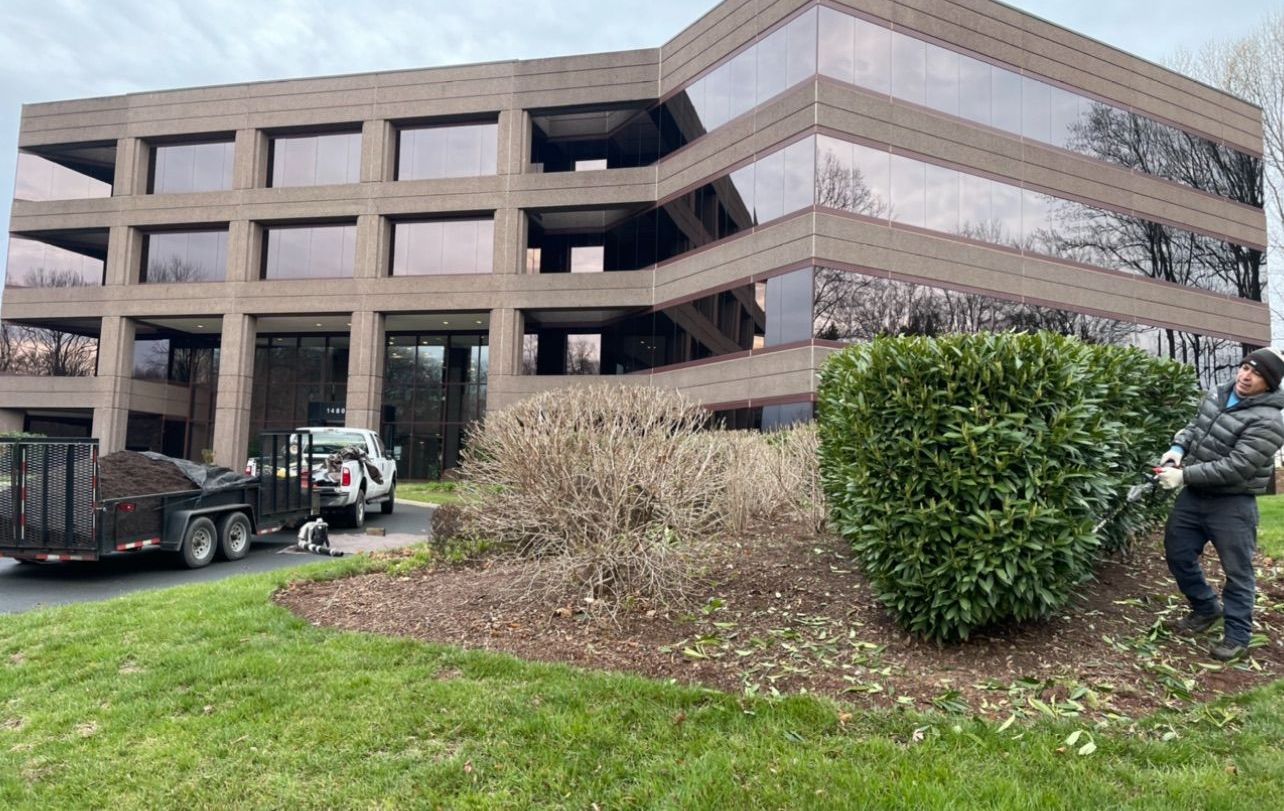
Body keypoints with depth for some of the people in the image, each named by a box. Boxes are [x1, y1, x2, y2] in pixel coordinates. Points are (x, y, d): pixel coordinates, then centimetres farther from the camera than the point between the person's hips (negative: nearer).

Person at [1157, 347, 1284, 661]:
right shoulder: (1216, 395, 4)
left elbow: (1236, 467, -26)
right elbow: (1194, 427, 18)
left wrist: (1184, 474, -24)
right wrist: (1178, 449, -3)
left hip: (1232, 504, -7)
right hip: (1193, 495, 7)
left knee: (1237, 570, 3)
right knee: (1177, 553, 15)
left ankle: (1237, 635, 17)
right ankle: (1206, 609, 35)